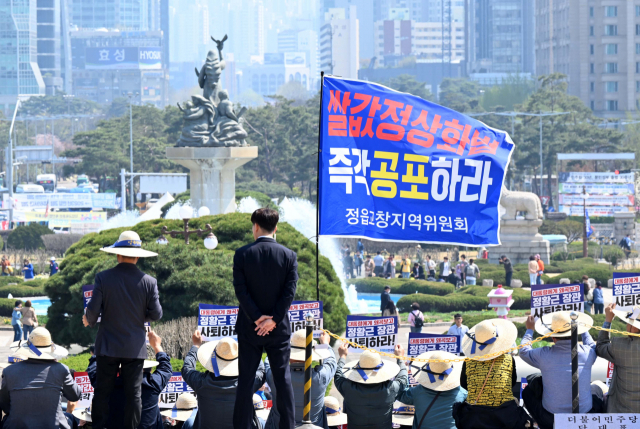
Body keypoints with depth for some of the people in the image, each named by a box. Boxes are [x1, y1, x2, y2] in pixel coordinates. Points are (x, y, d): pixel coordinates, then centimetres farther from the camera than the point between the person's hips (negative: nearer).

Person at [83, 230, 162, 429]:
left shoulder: (103, 278, -8)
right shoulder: (148, 281, -5)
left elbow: (93, 309, -9)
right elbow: (156, 314, -3)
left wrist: (89, 320, 13)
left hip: (108, 346, -1)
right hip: (135, 347, 1)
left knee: (102, 392, 5)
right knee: (133, 393, 5)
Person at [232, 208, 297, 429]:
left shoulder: (242, 254, -6)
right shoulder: (288, 255, -3)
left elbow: (240, 290, -11)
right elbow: (290, 291, -9)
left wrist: (256, 318, -10)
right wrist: (273, 320, -10)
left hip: (249, 327, -1)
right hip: (279, 328, 1)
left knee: (246, 381, 4)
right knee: (283, 380, 8)